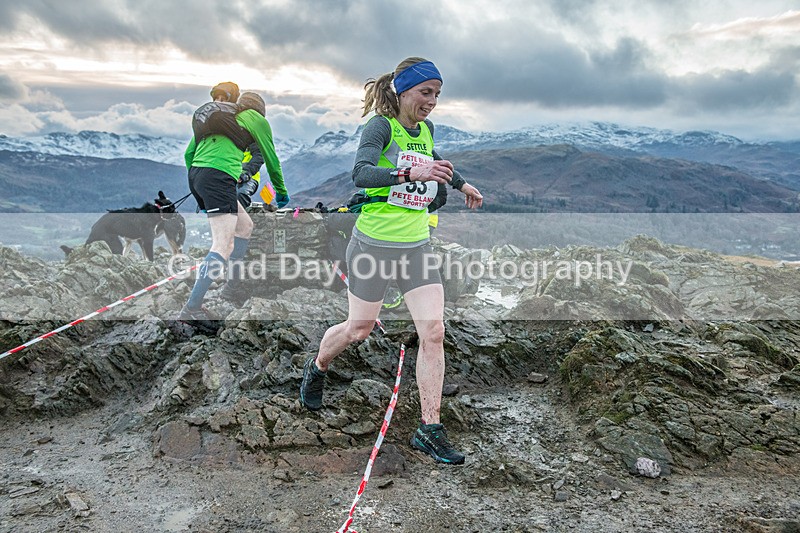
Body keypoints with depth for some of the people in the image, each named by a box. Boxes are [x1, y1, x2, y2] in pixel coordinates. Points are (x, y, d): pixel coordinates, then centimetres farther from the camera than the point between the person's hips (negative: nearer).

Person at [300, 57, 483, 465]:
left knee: (434, 332, -6)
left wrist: (461, 184, 40)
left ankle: (429, 430, 5)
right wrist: (410, 173, -44)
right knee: (359, 329, 10)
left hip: (417, 246, 6)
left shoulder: (426, 129, 9)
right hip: (374, 244, -5)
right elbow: (361, 173, -31)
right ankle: (316, 369, 44)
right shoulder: (381, 126, -12)